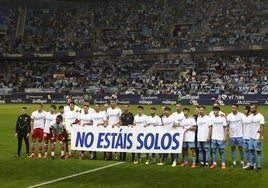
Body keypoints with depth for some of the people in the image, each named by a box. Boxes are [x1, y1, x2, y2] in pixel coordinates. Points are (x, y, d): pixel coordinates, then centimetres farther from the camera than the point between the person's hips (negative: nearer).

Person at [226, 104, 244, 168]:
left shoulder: (241, 115, -4)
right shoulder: (229, 116, 1)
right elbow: (227, 125, 11)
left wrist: (244, 132, -2)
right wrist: (228, 129, -6)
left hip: (240, 135, -2)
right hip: (232, 136, 2)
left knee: (240, 148, 1)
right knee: (232, 149, 6)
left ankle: (242, 162, 12)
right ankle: (234, 162, 14)